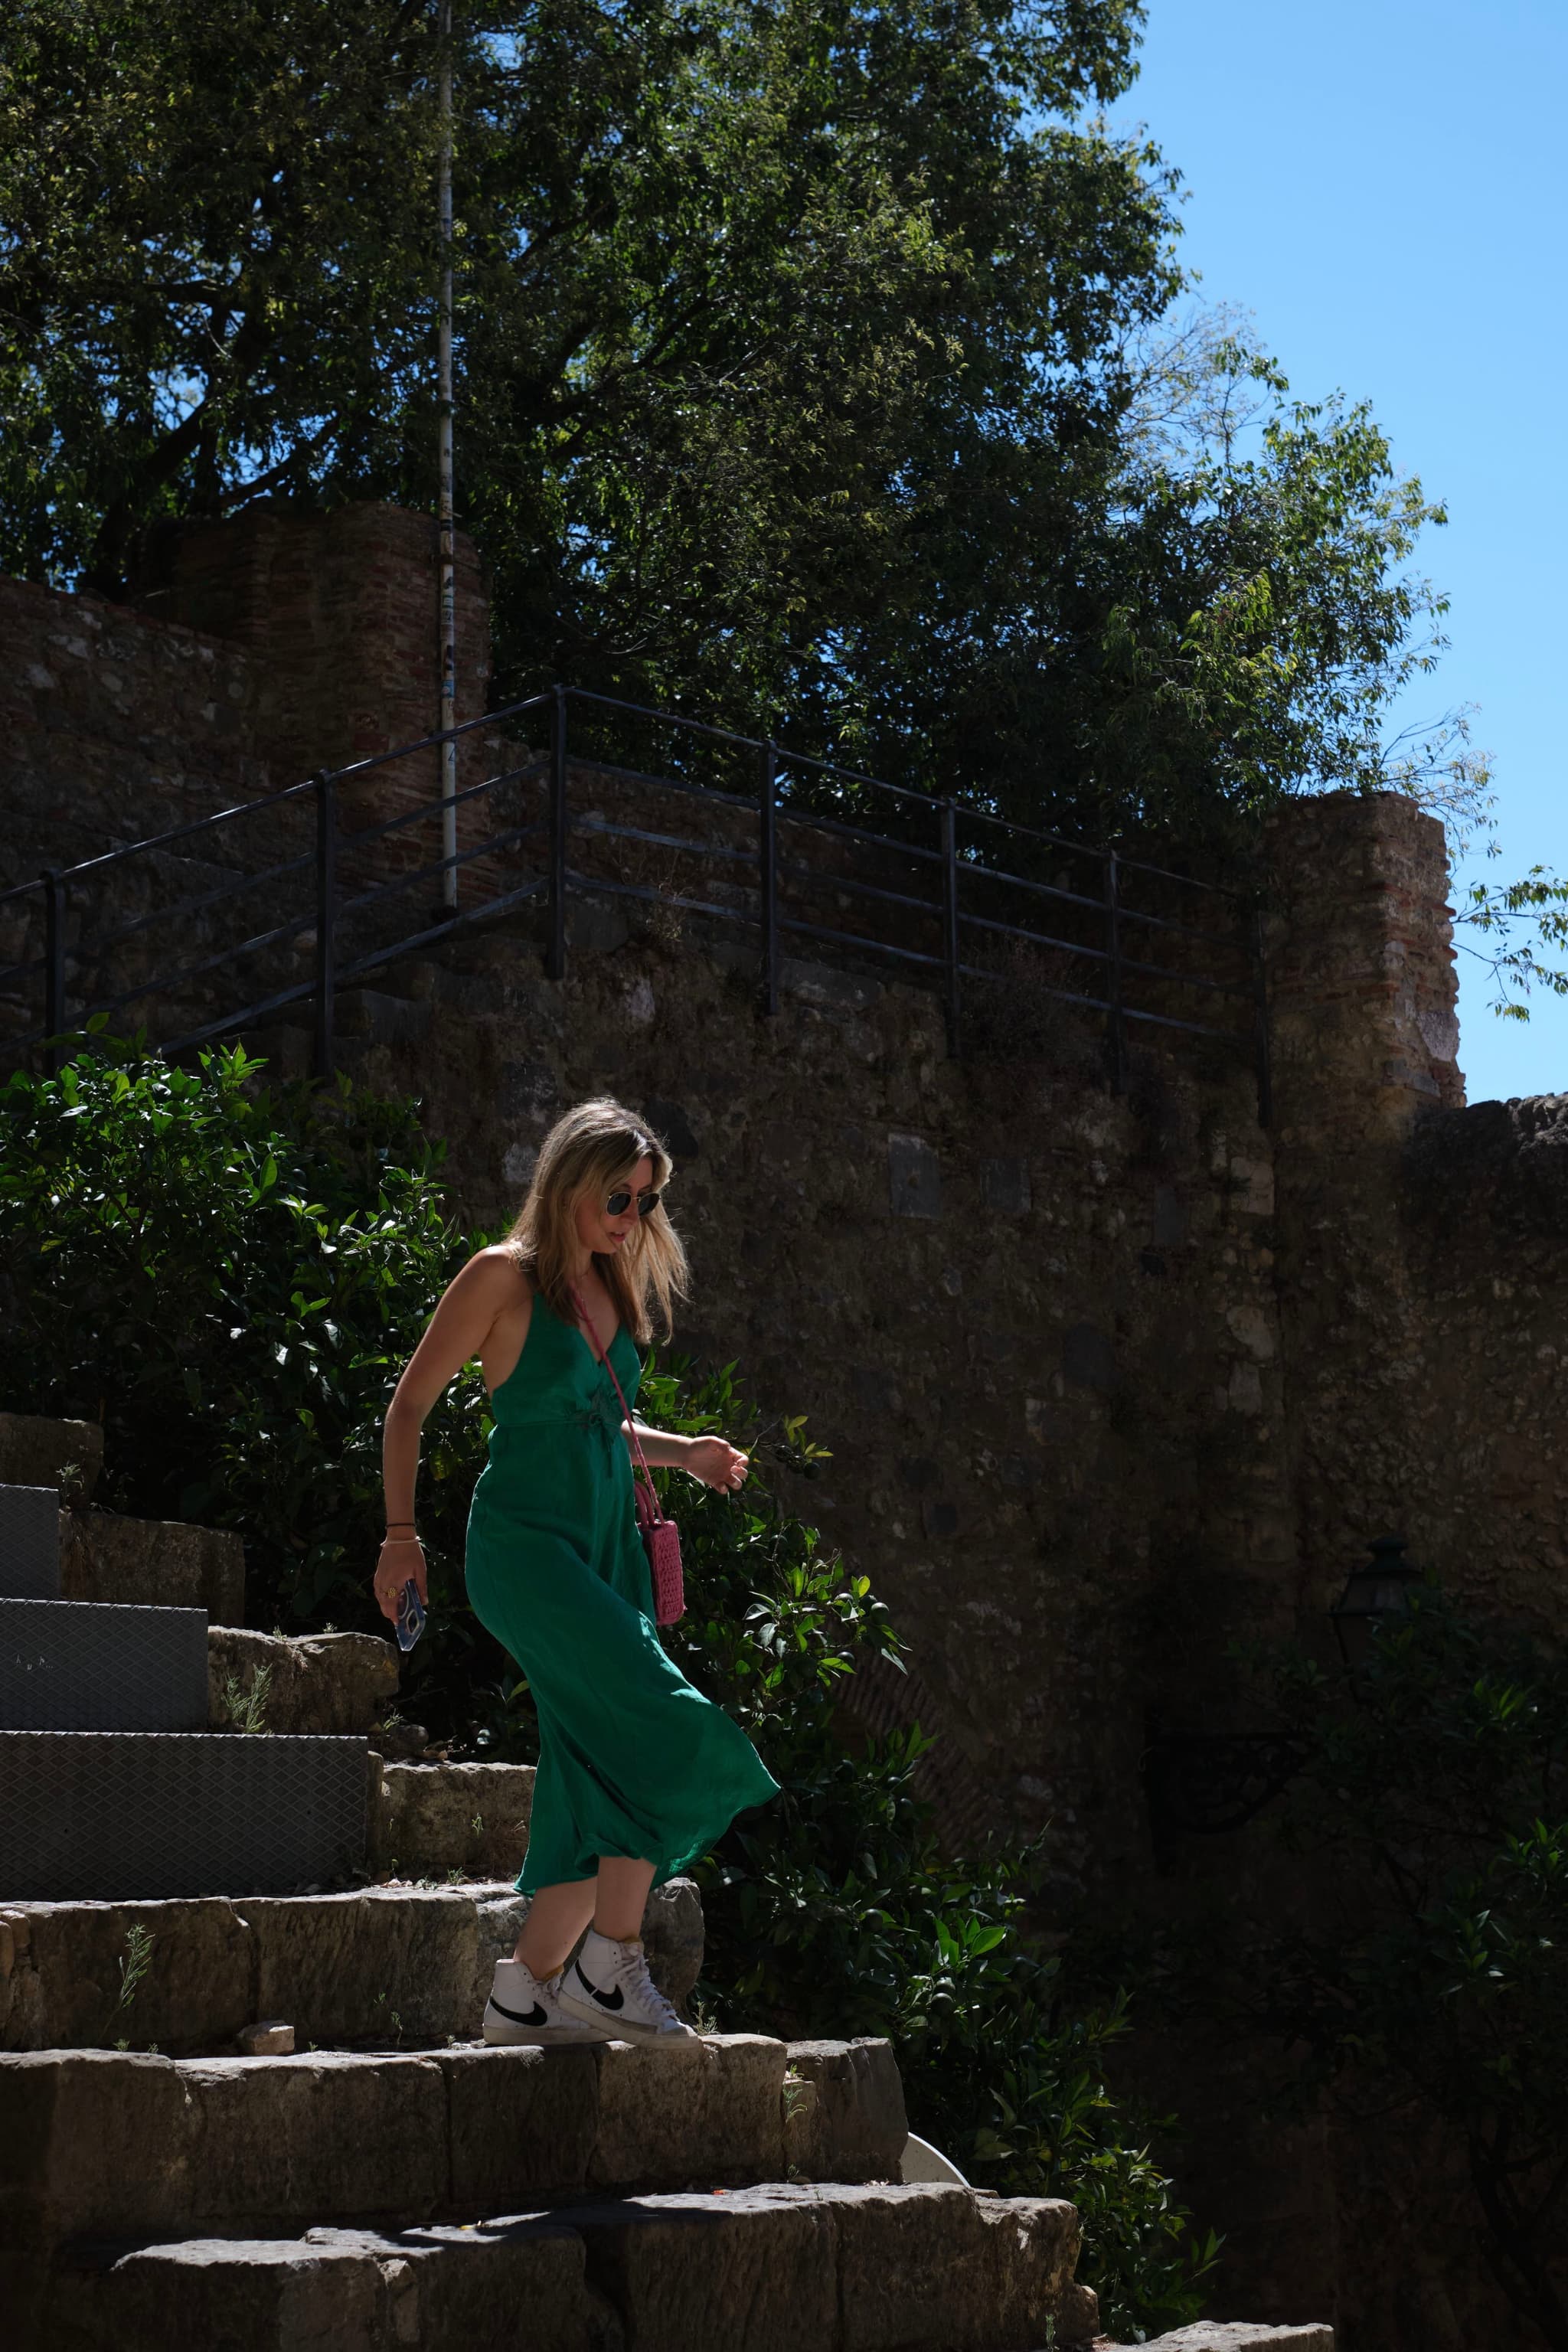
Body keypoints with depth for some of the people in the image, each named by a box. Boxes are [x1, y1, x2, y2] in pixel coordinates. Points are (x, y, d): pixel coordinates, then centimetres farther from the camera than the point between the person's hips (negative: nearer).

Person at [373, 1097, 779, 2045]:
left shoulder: (615, 1290, 16)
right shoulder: (504, 1276, -5)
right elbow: (411, 1404, -3)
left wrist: (683, 1453, 14)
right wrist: (402, 1531, -10)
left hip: (606, 1548, 8)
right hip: (525, 1542, -8)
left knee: (607, 1781, 2)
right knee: (667, 1729, -20)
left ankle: (525, 1996, 9)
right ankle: (611, 1969, -12)